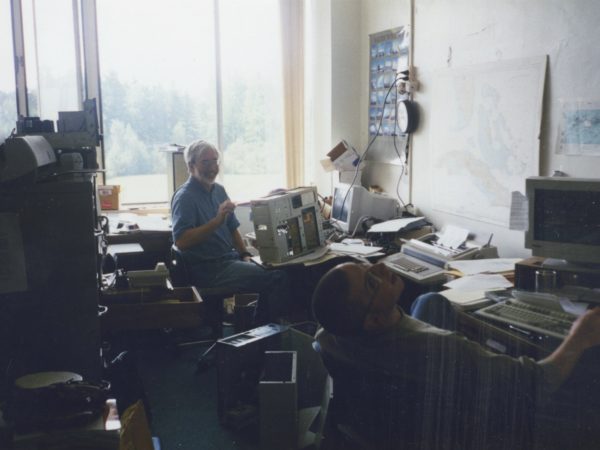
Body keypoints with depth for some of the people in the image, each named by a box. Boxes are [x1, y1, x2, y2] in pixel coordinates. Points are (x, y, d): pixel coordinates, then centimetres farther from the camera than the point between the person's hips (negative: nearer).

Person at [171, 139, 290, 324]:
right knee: (278, 279, -19)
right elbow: (181, 241, -23)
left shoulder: (218, 190, 15)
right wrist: (217, 220, -29)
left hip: (229, 258, 9)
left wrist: (245, 254, 6)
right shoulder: (185, 197, -11)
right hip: (208, 269, -9)